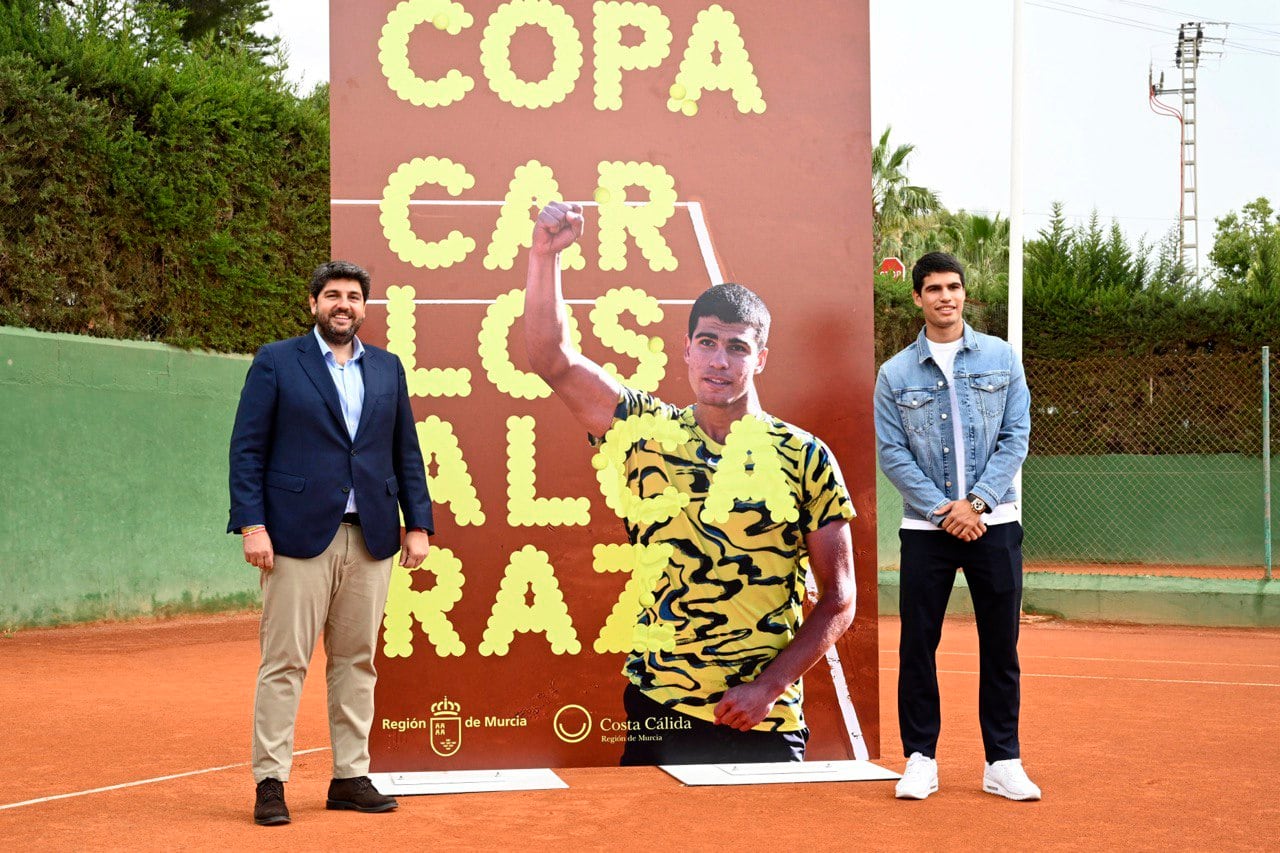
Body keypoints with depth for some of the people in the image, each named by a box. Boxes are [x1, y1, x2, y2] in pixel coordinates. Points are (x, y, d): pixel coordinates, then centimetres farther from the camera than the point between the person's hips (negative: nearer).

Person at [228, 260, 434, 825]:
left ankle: (351, 777, 16)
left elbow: (406, 453, 15)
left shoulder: (387, 369, 14)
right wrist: (251, 524, -11)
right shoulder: (275, 362, 2)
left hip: (370, 538, 4)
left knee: (357, 661, 8)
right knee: (285, 662, -3)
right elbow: (247, 449, -2)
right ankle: (270, 782, 3)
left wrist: (418, 523, 7)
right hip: (299, 535, -4)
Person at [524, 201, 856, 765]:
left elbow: (839, 600, 0)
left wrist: (768, 687, -10)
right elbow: (553, 362, -4)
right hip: (656, 714, 1)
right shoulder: (648, 432, 4)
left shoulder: (806, 457, 0)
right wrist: (544, 254, -14)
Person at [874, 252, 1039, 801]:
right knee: (917, 645, 2)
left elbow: (1016, 436, 1)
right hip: (926, 528, 0)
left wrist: (976, 502, -10)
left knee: (1000, 647, 4)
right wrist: (942, 510, -11)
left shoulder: (1001, 358, 5)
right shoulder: (895, 374, 3)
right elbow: (891, 452, -2)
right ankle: (920, 759, 12)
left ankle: (1003, 762, 13)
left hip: (994, 523, 0)